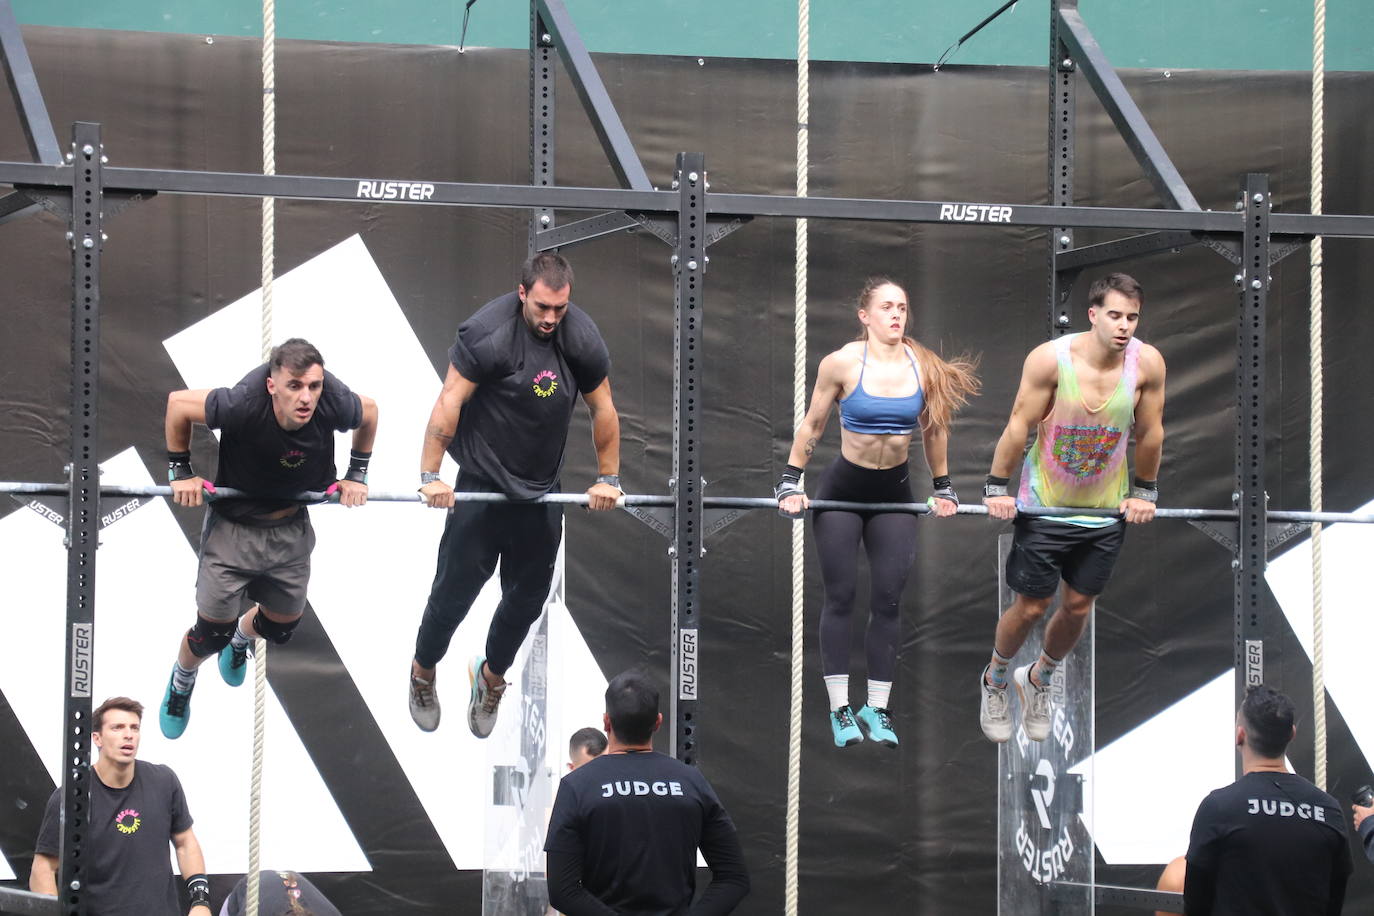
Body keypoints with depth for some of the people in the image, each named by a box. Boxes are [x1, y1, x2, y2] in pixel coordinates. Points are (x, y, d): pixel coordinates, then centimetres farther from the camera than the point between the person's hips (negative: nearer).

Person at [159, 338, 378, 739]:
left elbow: (369, 411, -2)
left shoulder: (335, 406, -27)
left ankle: (242, 635, 57)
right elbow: (178, 403, -18)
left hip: (291, 529, 3)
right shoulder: (243, 405, -36)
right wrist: (181, 472, -12)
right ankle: (181, 682, 39)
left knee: (280, 629, 19)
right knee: (211, 635, 3)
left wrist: (357, 475, 3)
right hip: (234, 526, -3)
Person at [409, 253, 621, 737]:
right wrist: (430, 475, -18)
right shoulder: (488, 332, -20)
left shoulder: (583, 338, -7)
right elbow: (450, 402, -17)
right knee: (456, 588, 0)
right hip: (483, 485, -4)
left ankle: (492, 676, 32)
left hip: (541, 492, 4)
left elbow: (603, 410, 6)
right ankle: (422, 672, 22)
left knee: (528, 597, 10)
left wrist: (608, 479, 9)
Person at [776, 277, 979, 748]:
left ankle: (878, 707, 9)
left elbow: (933, 428, 7)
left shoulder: (924, 367, -7)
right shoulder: (842, 363, -14)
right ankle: (840, 708, 6)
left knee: (888, 599, 1)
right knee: (840, 598, 0)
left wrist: (943, 488, 12)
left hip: (895, 493, 2)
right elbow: (812, 425, -4)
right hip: (843, 490, -2)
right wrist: (791, 482, -4)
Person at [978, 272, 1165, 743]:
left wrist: (1144, 493, 7)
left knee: (1078, 607, 12)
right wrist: (997, 488, -8)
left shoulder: (1147, 363, -15)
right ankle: (995, 680, 35)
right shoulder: (1050, 358, -23)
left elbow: (1150, 432, -1)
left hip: (1106, 511, 3)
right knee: (1031, 606, 6)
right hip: (1044, 505, -3)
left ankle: (1038, 679, 40)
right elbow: (1019, 425, -14)